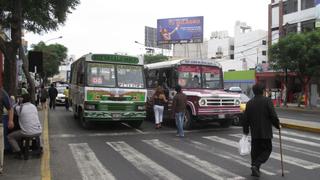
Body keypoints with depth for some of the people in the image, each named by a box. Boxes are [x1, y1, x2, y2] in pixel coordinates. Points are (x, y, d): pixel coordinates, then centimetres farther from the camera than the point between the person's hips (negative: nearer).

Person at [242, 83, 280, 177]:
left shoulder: (249, 103, 4)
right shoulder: (267, 101, -9)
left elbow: (245, 118, 6)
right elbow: (273, 115, -12)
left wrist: (246, 130, 16)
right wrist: (277, 125, 5)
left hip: (254, 132, 4)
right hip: (265, 131, -4)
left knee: (255, 150, 13)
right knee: (267, 149, 6)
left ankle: (255, 170, 17)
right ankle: (256, 165, -11)